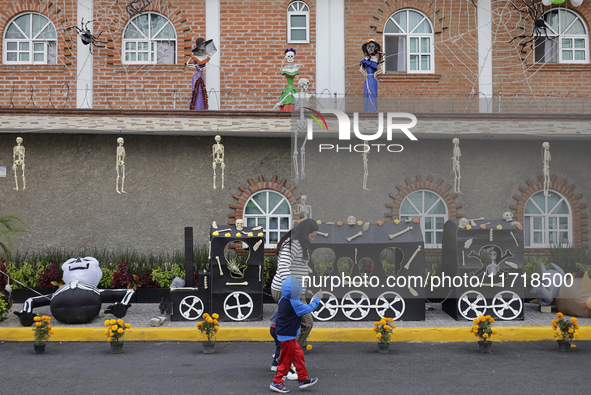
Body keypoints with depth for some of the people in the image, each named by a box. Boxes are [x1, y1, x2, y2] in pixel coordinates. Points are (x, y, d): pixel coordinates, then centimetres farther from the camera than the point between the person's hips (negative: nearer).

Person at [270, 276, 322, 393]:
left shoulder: (283, 299, 1)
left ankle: (303, 379, 23)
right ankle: (276, 382, 13)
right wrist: (317, 298, -2)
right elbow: (308, 309, -15)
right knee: (286, 360, 3)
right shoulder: (294, 303, -24)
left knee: (298, 355, 15)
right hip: (287, 336, -9)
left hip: (283, 334, 9)